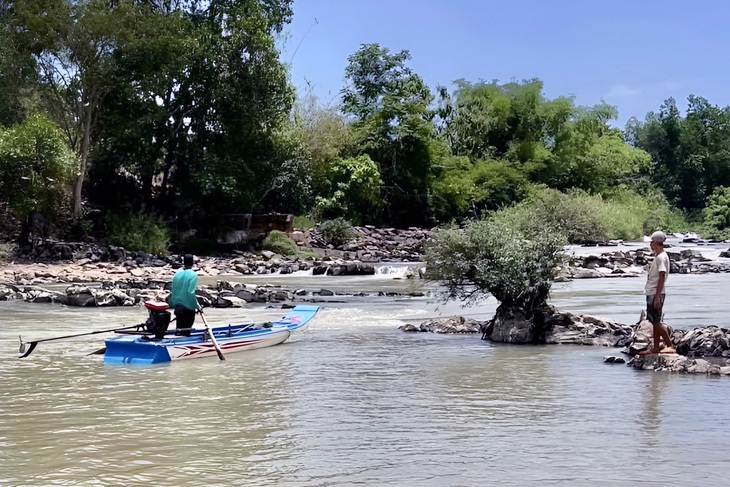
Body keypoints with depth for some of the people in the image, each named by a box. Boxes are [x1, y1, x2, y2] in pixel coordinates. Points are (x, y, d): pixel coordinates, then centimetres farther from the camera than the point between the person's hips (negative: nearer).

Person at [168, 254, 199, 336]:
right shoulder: (193, 275, -15)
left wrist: (173, 304, 15)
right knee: (187, 328, 5)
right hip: (189, 307, -5)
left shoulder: (177, 273, 0)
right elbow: (191, 292, -21)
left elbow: (173, 290, 4)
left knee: (179, 327, 15)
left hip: (178, 306, 5)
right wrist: (197, 306, -13)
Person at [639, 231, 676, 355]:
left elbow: (662, 278, -20)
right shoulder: (658, 257, 16)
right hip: (652, 293, 10)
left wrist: (657, 297, -23)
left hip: (656, 294, -10)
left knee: (656, 322, -9)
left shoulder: (661, 257, -14)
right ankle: (655, 348, 13)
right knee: (655, 322, 10)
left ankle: (670, 346, -7)